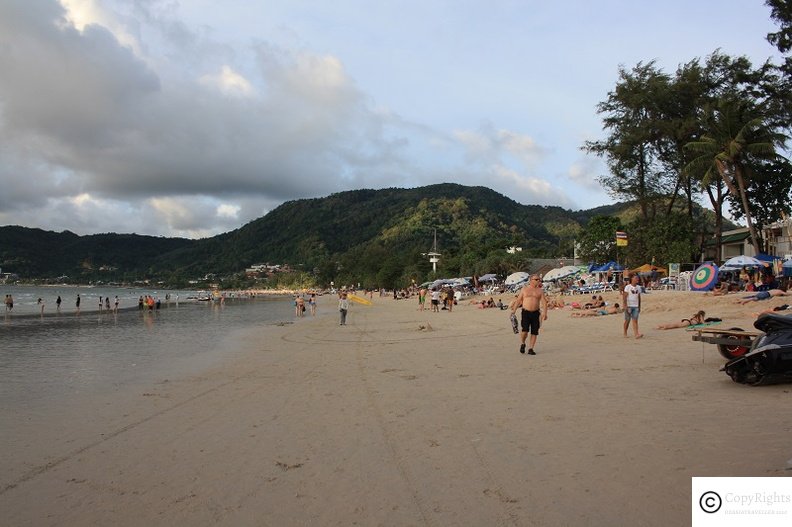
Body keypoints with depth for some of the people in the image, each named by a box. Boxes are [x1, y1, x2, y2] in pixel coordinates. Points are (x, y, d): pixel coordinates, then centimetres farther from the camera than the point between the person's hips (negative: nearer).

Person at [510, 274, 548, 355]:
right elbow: (518, 300, 8)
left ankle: (530, 348, 10)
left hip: (535, 313, 2)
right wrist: (514, 310, 3)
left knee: (534, 332, 1)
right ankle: (522, 344, 13)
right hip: (526, 312, -2)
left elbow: (544, 302, 1)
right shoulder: (524, 289, 6)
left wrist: (545, 313, -11)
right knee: (525, 330, -14)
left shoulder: (540, 291, 8)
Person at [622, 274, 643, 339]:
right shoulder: (627, 287, -5)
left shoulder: (638, 287, 10)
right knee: (627, 320, 3)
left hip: (636, 306, 4)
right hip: (629, 306, -4)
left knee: (635, 320, -5)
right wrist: (625, 306, -16)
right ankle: (625, 334, 15)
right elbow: (624, 297, -9)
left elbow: (639, 297, 16)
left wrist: (639, 307, 13)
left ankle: (636, 334, -12)